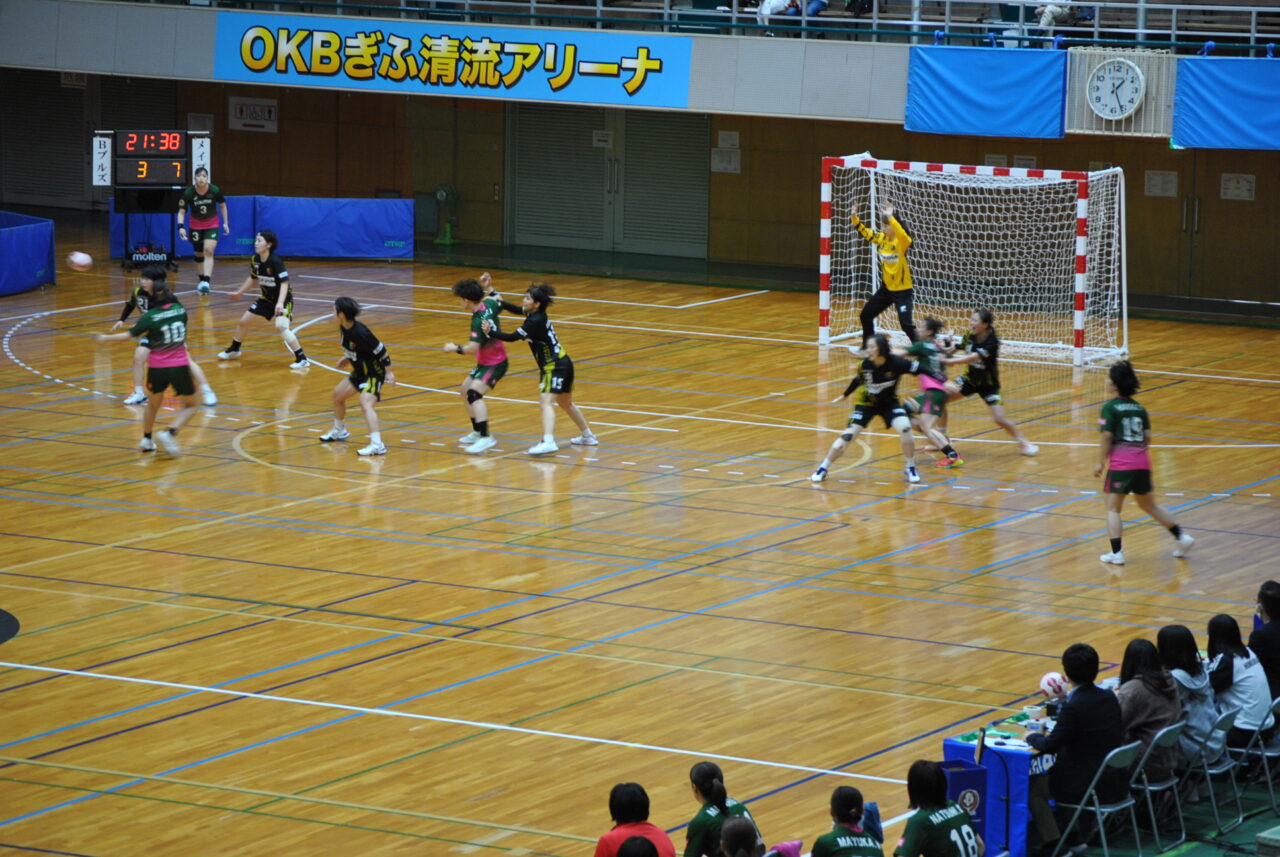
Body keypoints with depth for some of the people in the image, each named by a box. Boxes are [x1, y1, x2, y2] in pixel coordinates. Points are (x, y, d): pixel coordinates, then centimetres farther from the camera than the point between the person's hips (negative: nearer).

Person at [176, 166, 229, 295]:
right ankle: (202, 281, 27)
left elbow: (222, 205, -1)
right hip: (196, 225, 1)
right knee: (199, 254, 10)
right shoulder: (188, 193, -22)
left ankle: (206, 283, -25)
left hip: (212, 225, -1)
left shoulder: (215, 190, -20)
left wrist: (225, 222, 0)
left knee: (208, 251, -18)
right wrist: (181, 226, -31)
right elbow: (181, 211, -16)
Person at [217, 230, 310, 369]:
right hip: (266, 298, 8)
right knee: (244, 321, 11)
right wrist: (239, 292, 21)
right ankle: (234, 350, 37)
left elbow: (284, 283, -29)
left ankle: (302, 358, -23)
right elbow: (252, 278, 15)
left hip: (283, 299, -8)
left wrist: (280, 303, -40)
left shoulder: (275, 262, -26)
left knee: (281, 326, -29)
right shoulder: (254, 260, -5)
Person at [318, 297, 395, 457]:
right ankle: (339, 431, 47)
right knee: (338, 394, 23)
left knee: (365, 403, -29)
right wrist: (347, 358, 16)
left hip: (374, 373, -10)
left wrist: (389, 372, -20)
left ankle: (377, 445, -38)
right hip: (360, 372, 10)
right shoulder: (343, 329, -5)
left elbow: (381, 350, -24)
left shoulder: (360, 333, -30)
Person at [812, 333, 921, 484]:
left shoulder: (896, 363, -28)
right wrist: (845, 395, 16)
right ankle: (823, 469, 9)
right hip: (866, 403, 1)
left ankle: (910, 468, -1)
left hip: (889, 403, -1)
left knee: (905, 429, -24)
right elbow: (858, 380, 0)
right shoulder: (866, 364, -22)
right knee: (847, 436, -8)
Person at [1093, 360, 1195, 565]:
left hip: (1120, 465, -6)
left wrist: (1100, 463, -5)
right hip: (1142, 463, 6)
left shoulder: (1110, 408, -6)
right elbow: (1147, 437, 7)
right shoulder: (1139, 408, 11)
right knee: (1149, 505, 22)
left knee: (1112, 508, 3)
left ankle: (1116, 553, -6)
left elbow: (1106, 437, -12)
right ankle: (1181, 537, 21)